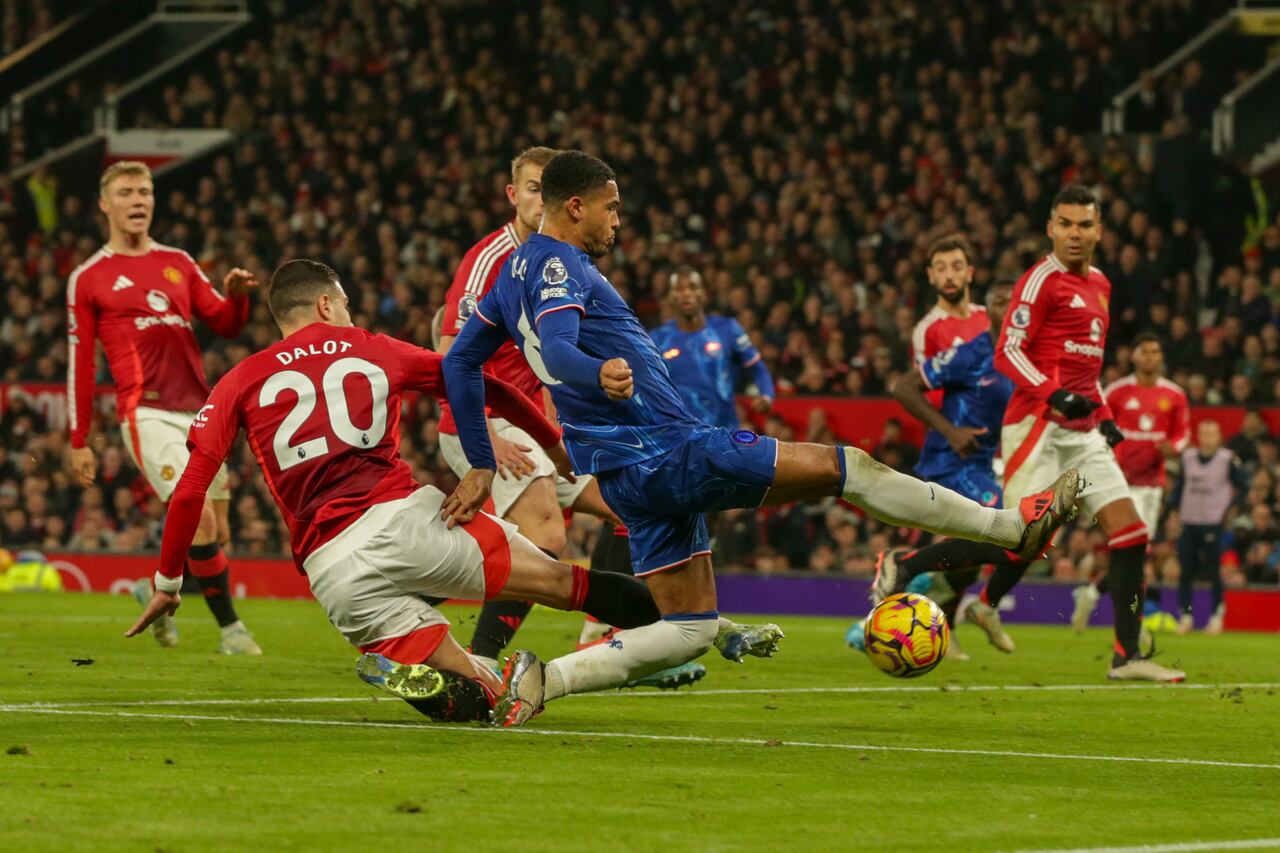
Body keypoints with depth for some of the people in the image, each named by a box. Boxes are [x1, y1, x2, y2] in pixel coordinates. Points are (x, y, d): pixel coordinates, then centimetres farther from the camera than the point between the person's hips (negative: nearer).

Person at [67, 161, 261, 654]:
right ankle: (230, 628, -9)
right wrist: (78, 441, 2)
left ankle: (155, 590, 32)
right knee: (200, 517, -19)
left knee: (216, 536, 6)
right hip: (147, 414, -5)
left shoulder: (178, 263, 16)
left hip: (198, 411, 5)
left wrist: (236, 296, -7)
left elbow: (226, 325, 16)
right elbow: (80, 363, 4)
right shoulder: (88, 278, 3)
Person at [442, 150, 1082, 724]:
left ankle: (539, 679, -4)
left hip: (630, 474, 10)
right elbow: (557, 351, -30)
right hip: (666, 450, -10)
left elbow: (460, 362, 23)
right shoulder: (558, 265, -11)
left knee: (688, 631, 12)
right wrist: (599, 376, -51)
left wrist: (480, 465, 22)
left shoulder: (518, 270, 18)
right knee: (843, 467, -7)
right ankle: (1017, 525, -3)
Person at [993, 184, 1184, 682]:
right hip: (1039, 425, -8)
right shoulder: (1043, 280, -7)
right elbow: (1008, 352, -13)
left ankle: (1127, 655, 2)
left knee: (1130, 534, 0)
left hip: (1083, 431, 8)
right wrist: (1054, 395, -25)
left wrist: (1104, 415, 19)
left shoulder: (1099, 285, 19)